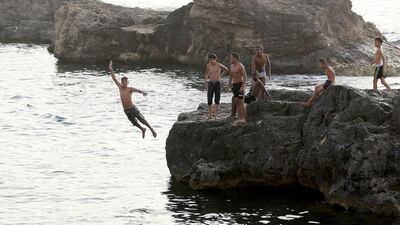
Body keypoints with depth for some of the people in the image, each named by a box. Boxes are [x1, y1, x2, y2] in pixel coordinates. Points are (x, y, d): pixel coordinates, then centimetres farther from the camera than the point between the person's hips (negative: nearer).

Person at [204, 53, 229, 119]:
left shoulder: (219, 65, -6)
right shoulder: (208, 65, -1)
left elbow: (226, 69, 13)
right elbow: (206, 73, 16)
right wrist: (205, 82, 9)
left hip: (218, 83, -1)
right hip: (211, 83, 1)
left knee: (217, 100, -1)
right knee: (209, 99, -3)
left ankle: (216, 115, 3)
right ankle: (210, 114, 8)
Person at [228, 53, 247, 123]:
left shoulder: (240, 66, -13)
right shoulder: (232, 66, 12)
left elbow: (245, 76, -18)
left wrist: (243, 86, -25)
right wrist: (229, 84, 19)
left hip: (240, 85, -8)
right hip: (234, 85, 8)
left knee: (241, 102, -9)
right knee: (236, 102, 7)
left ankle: (243, 119, -6)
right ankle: (240, 118, 11)